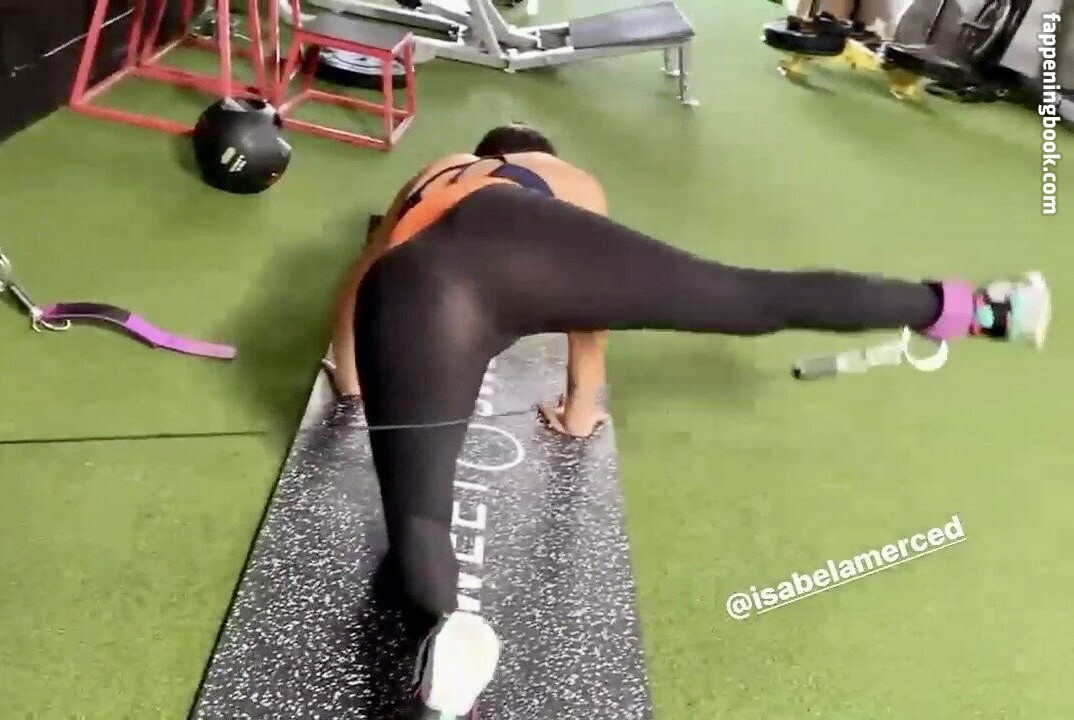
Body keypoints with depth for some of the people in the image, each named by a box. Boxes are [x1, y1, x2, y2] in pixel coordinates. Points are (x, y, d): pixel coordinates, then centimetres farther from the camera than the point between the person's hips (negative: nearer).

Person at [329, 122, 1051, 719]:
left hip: (411, 291, 1)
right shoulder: (567, 180, 41)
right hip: (525, 241, -1)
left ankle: (444, 629, -32)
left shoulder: (430, 175, 46)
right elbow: (593, 291, 41)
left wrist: (352, 379, 63)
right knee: (759, 296, 7)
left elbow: (361, 282, 48)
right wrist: (581, 406, 52)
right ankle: (973, 309, 14)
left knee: (417, 514, -2)